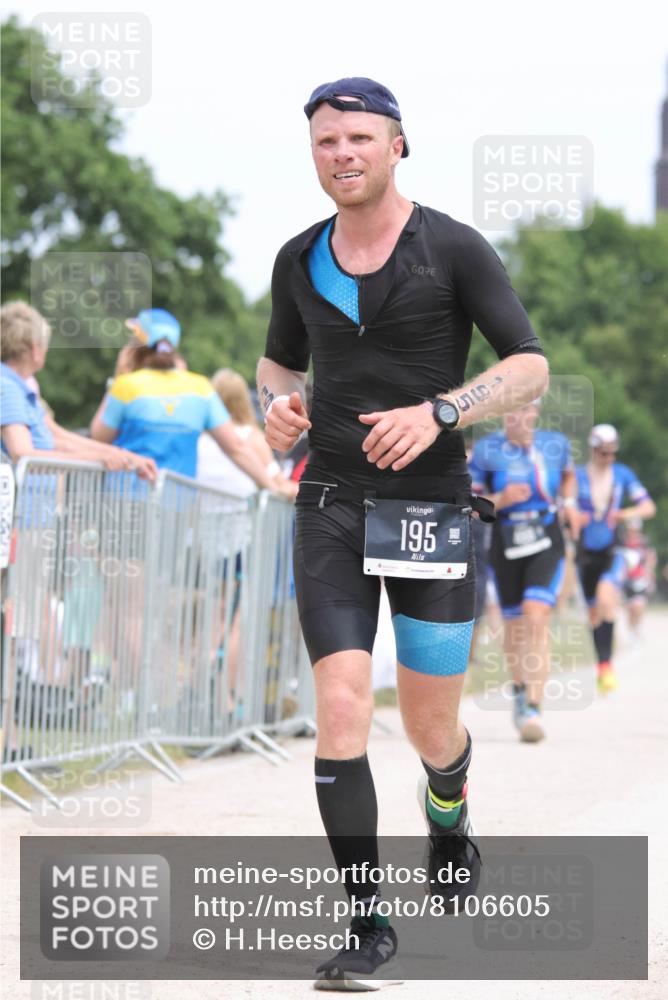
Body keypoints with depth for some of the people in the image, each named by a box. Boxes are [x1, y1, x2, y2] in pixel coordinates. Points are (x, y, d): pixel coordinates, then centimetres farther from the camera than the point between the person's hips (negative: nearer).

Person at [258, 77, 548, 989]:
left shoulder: (453, 249, -6)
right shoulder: (300, 260, 6)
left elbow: (531, 368, -7)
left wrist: (438, 413, -23)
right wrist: (276, 405, -2)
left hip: (431, 509, -2)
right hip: (332, 507, 2)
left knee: (431, 727, 5)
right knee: (341, 708, -14)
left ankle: (447, 809, 45)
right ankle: (369, 930, -7)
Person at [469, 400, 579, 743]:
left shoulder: (555, 444, 0)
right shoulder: (486, 451, -7)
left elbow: (568, 474, 23)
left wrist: (568, 503, 5)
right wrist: (500, 499, -21)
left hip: (547, 547, -1)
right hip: (505, 548, 1)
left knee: (536, 617, -19)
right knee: (514, 624, 12)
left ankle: (533, 708, -21)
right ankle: (519, 688, 41)